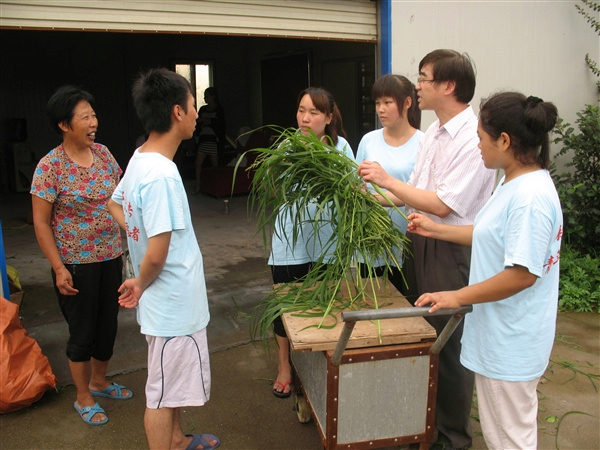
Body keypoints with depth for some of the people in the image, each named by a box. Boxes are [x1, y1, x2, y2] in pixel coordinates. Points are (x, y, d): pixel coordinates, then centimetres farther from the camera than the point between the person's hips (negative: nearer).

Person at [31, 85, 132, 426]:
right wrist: (59, 269, -15)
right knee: (83, 331, 8)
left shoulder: (103, 153, 1)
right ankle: (84, 398, 29)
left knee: (108, 324, 17)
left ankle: (99, 382, 40)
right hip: (76, 264, -5)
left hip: (111, 257, 6)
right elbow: (41, 223, -12)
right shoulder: (50, 166, -14)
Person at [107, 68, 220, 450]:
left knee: (173, 380, 27)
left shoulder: (139, 159, 3)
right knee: (165, 392, 9)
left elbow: (115, 204, 22)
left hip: (169, 301, 10)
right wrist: (141, 285, -9)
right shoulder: (162, 176, -28)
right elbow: (156, 255, -29)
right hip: (175, 302, -10)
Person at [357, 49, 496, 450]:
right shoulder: (433, 132, 9)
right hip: (419, 241, 9)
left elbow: (442, 205, -22)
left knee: (448, 343, 6)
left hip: (451, 251, -9)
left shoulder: (474, 138, -19)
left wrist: (387, 180, -17)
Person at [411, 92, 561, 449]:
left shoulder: (531, 197, -26)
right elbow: (490, 235, 17)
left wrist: (459, 296, -18)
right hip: (500, 338, 10)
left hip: (511, 346, -10)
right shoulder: (515, 184, 7)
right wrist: (435, 229, 16)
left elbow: (523, 273, -27)